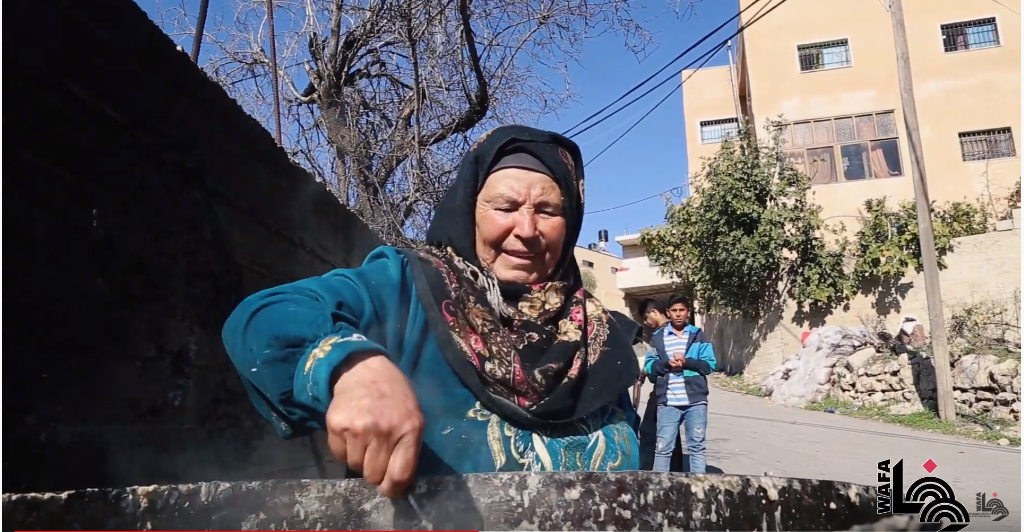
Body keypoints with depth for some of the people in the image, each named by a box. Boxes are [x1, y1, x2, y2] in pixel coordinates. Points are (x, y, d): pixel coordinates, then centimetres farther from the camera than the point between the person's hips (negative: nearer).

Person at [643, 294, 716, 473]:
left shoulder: (698, 335, 7)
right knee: (663, 447, 2)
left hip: (695, 401, 0)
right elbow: (648, 365, 2)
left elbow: (709, 365, 1)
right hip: (667, 402, 0)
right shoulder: (657, 337, 8)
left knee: (697, 446, 7)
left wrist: (687, 362, -14)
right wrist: (666, 363, -16)